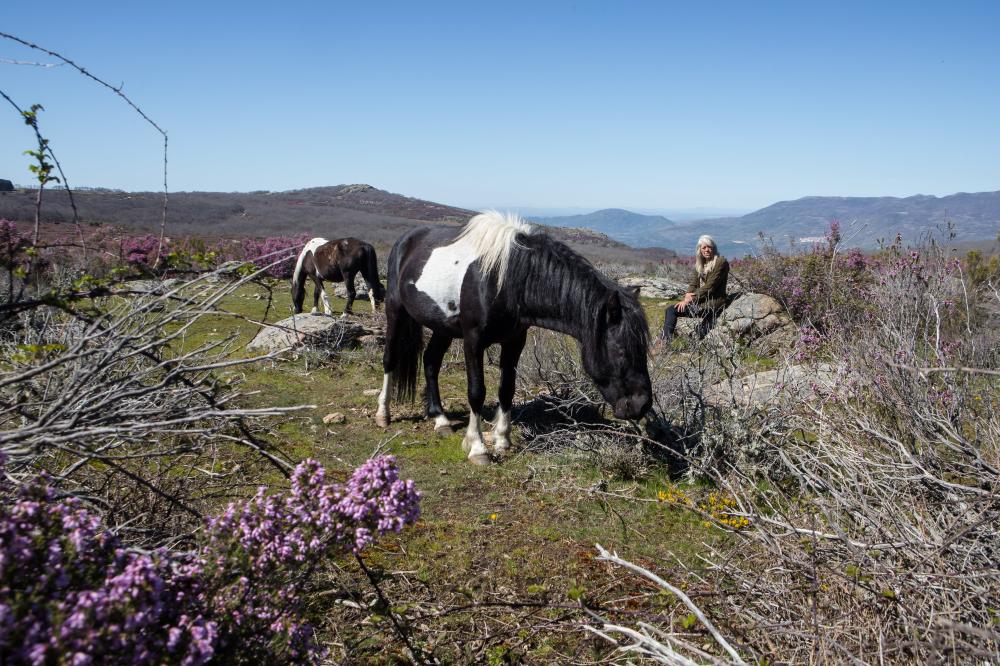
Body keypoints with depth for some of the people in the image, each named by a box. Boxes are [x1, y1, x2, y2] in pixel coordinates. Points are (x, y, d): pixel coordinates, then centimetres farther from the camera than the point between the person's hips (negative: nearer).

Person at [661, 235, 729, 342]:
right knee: (671, 310, -6)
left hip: (713, 302, -8)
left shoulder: (720, 262, -10)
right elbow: (694, 283, 14)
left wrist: (691, 299, -14)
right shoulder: (700, 263, 15)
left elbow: (709, 287, -15)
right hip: (702, 300, 8)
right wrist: (687, 296, -8)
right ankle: (665, 341, -12)